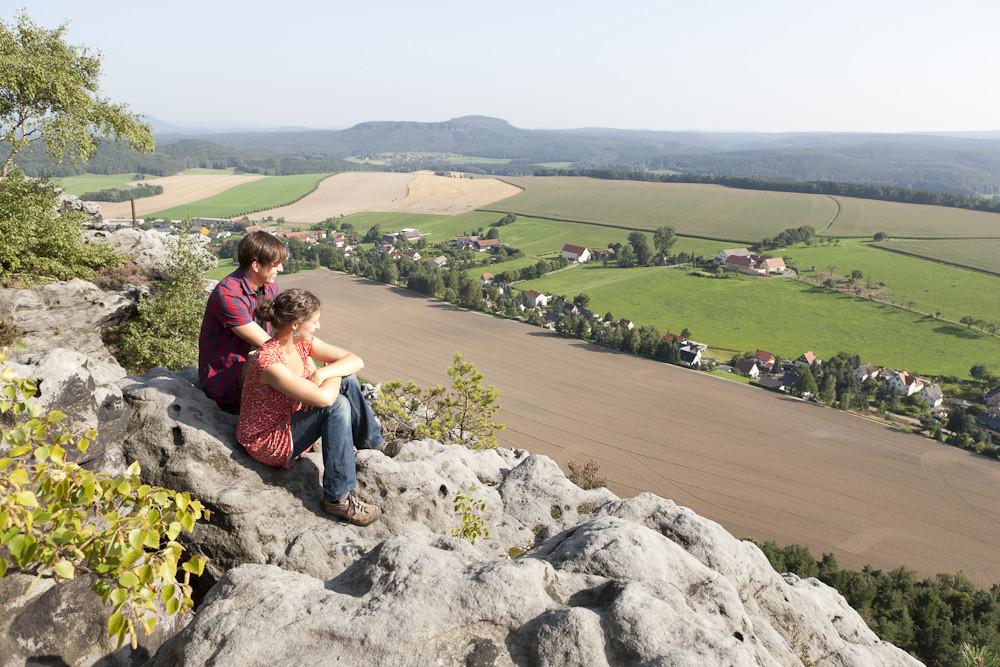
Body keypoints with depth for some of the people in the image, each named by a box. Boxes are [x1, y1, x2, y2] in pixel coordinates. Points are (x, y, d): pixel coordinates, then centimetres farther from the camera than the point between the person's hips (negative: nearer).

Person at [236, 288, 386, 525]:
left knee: (347, 379, -4)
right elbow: (324, 398, -38)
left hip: (289, 421, 8)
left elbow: (355, 361, -6)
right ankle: (338, 499, -21)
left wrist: (322, 373, -23)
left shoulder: (302, 342, -6)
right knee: (337, 405, -26)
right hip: (265, 442, -8)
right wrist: (334, 377, -16)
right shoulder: (268, 362, -32)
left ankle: (375, 445, 9)